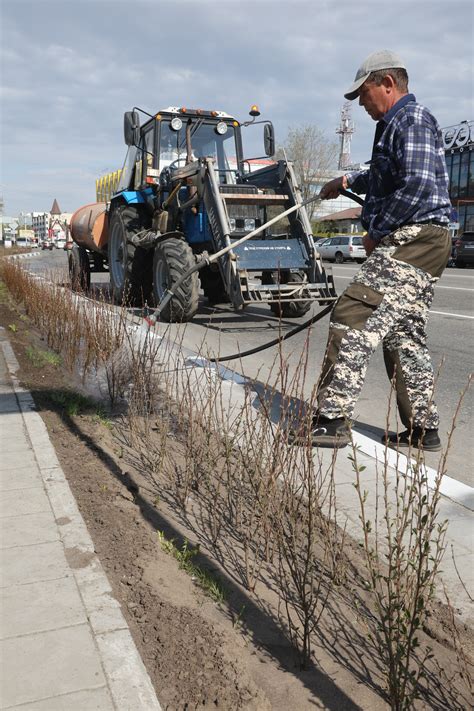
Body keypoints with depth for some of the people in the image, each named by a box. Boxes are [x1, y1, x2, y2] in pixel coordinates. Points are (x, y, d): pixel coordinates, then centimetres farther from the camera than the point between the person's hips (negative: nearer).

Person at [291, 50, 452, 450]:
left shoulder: (412, 119, -7)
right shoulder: (398, 124, 25)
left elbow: (417, 185, -21)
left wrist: (376, 230, -14)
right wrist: (349, 181, 48)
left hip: (410, 241, -11)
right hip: (417, 246, 11)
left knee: (352, 319, -16)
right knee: (404, 335, 10)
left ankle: (332, 419, -16)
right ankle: (423, 429, 16)